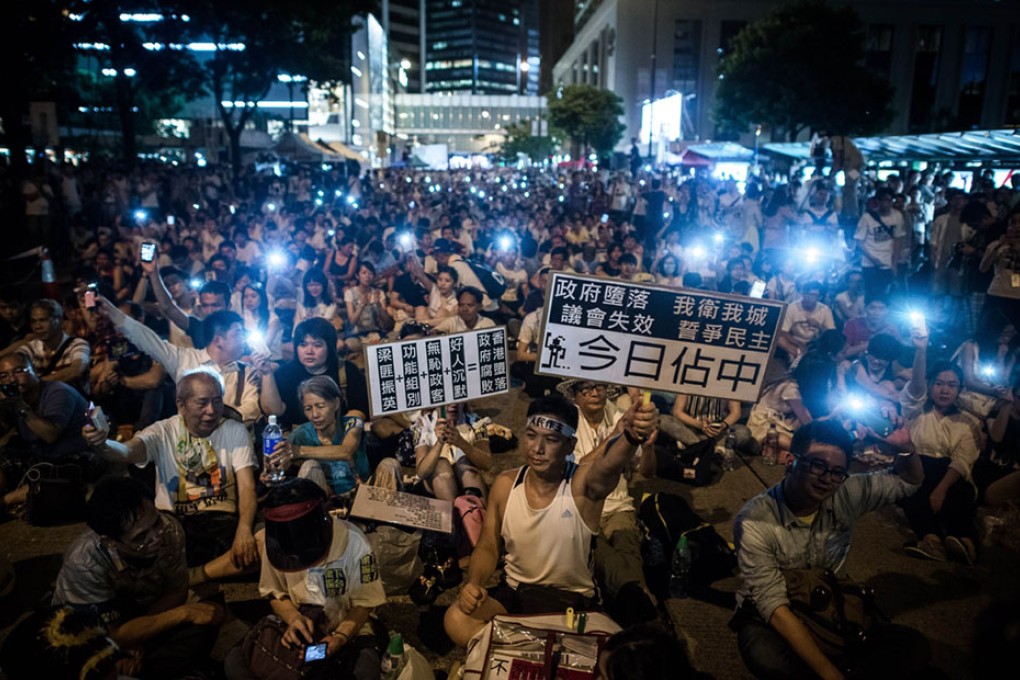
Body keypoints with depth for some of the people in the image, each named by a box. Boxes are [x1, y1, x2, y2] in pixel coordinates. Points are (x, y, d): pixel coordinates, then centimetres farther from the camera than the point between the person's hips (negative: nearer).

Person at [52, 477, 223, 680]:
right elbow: (114, 636, -26)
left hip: (143, 616, 4)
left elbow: (177, 593, -9)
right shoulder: (85, 564, -34)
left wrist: (138, 632, -22)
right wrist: (182, 614, -27)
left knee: (203, 626, -23)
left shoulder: (169, 530, -25)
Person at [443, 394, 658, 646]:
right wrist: (473, 583, -15)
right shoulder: (505, 483, -6)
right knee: (457, 620, -21)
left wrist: (632, 435, -67)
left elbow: (610, 462, -44)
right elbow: (488, 547, 6)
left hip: (572, 600, -4)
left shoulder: (584, 483, -19)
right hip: (513, 591, 4)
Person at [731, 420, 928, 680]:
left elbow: (909, 481, 8)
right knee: (769, 659, -38)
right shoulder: (755, 521, -24)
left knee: (914, 646, -17)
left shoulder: (846, 495, -8)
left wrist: (905, 447, -15)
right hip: (769, 620, -4)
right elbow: (774, 606, -27)